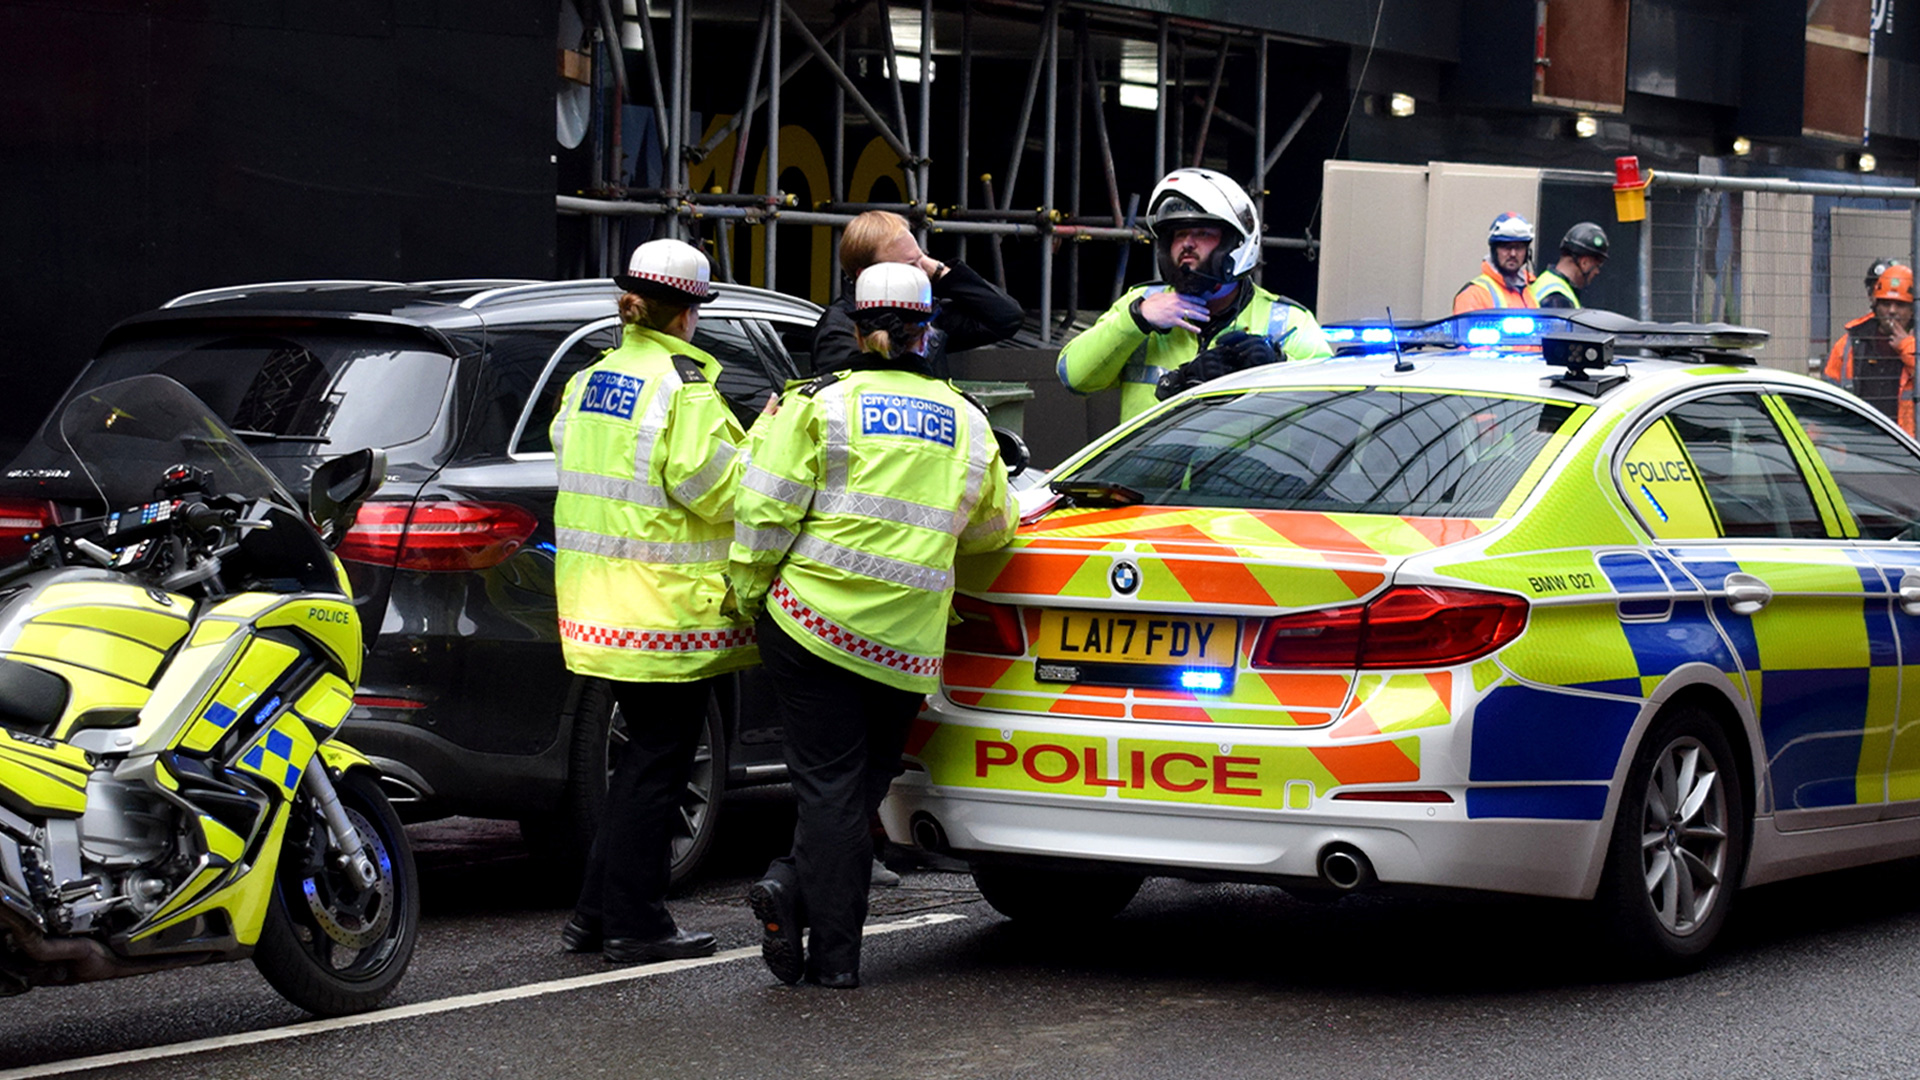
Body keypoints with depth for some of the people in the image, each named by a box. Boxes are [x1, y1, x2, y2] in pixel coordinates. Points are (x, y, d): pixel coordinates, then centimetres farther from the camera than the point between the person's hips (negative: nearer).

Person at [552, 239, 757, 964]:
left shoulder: (589, 381, 10)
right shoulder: (684, 388, -15)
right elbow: (714, 489, -20)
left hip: (602, 599, 8)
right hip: (666, 603, -8)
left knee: (646, 756, 19)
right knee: (657, 765, -1)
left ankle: (596, 915, 20)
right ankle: (636, 927, 3)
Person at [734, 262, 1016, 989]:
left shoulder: (823, 403, -2)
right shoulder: (966, 424, 10)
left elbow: (766, 511, -7)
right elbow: (991, 529, 22)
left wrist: (749, 597, 4)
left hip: (811, 621, -2)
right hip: (905, 646, 2)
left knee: (829, 785, 1)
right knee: (863, 786, 12)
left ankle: (836, 956, -6)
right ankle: (797, 888, -6)